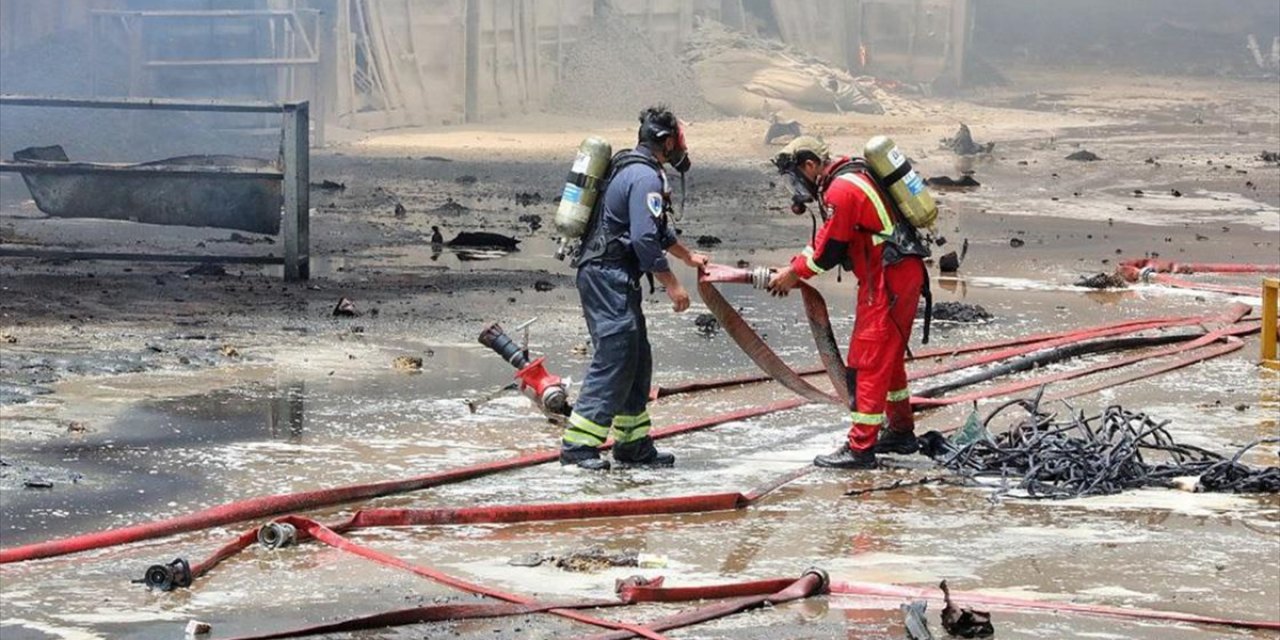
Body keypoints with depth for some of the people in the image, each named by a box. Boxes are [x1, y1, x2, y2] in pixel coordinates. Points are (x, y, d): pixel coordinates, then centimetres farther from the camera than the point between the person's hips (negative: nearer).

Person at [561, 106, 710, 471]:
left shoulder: (629, 168, 19)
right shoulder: (646, 177, -15)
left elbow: (658, 229, 34)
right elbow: (645, 239, -22)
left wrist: (688, 256, 45)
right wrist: (672, 286, -15)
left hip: (607, 275, 11)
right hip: (609, 276, -11)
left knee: (637, 361, 14)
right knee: (614, 360, -12)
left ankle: (633, 444, 18)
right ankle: (577, 444, -13)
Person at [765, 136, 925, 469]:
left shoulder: (840, 190, -16)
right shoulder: (852, 177, 16)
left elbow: (829, 250, -13)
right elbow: (827, 238, 19)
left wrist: (794, 273, 1)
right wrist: (794, 267, 10)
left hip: (887, 280, -10)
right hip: (906, 274, 10)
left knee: (868, 361, -7)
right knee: (889, 357, 21)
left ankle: (860, 448, -7)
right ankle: (900, 432, 32)